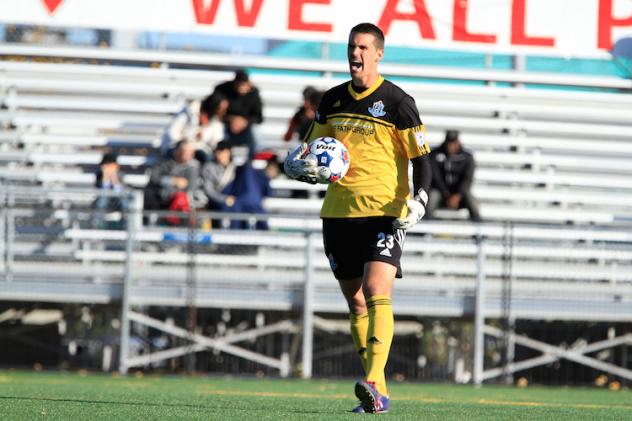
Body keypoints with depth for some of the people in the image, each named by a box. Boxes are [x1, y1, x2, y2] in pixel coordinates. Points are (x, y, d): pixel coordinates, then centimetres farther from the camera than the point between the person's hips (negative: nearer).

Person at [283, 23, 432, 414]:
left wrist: (419, 201, -18)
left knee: (376, 293, -20)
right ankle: (378, 394, 14)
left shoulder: (397, 102, -4)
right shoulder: (332, 101, 11)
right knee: (355, 301, 7)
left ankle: (374, 383, -29)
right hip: (339, 212, 6)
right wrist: (301, 164, -3)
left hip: (384, 212, -6)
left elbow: (421, 158, -3)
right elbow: (311, 149, 20)